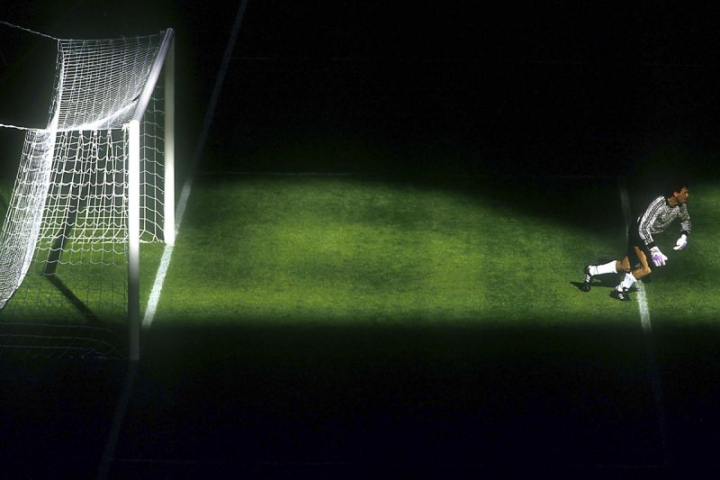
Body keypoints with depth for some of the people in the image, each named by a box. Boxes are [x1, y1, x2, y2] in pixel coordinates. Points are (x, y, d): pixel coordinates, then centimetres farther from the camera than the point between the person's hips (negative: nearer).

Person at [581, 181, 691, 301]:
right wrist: (654, 249, -41)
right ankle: (621, 289, 5)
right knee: (647, 268, -19)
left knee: (625, 266, 12)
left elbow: (685, 220, 11)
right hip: (638, 232, -8)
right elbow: (643, 228, -35)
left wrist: (684, 236, -7)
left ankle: (592, 271, 31)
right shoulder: (659, 204, -34)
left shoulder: (681, 205, -11)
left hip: (650, 234, 8)